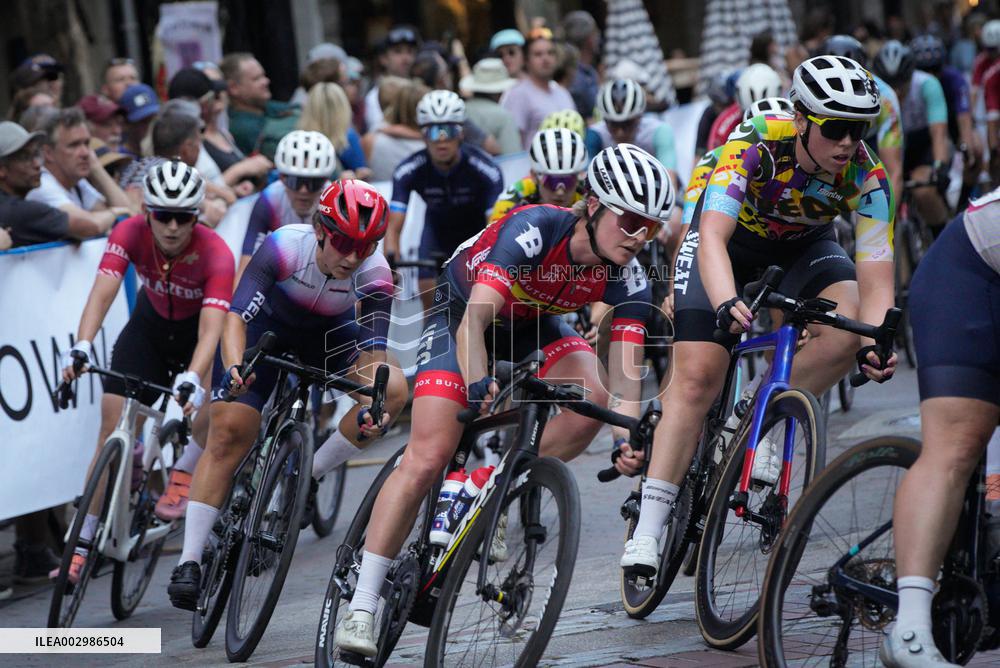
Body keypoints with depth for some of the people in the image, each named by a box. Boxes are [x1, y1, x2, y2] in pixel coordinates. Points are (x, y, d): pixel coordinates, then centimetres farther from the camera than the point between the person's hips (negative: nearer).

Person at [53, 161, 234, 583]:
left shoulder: (214, 253, -34)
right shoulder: (130, 233, -27)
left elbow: (211, 328, -43)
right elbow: (102, 293, -37)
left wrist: (192, 379, -61)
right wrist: (81, 347, -55)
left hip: (198, 329, -2)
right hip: (150, 324, 2)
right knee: (112, 425, -8)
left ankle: (181, 478, -15)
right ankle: (83, 545, -2)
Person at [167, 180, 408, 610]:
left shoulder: (374, 273, -29)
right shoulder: (286, 246, -35)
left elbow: (374, 351, -33)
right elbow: (236, 315, -40)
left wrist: (371, 407, -52)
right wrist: (233, 367, -59)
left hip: (330, 336, 2)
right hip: (267, 327, -2)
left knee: (393, 389, -24)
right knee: (229, 433, -15)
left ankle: (308, 475, -7)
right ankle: (189, 561, -8)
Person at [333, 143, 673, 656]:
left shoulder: (626, 278, -22)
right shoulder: (534, 230, -36)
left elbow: (623, 377, -27)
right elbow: (475, 317, -45)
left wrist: (627, 440, -45)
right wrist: (479, 384, -62)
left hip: (534, 323, 5)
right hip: (462, 308, -5)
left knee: (591, 401, -25)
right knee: (428, 458, -17)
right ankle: (360, 607, -13)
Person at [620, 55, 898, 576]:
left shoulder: (866, 176, -28)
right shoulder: (754, 146, -36)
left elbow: (875, 275, -30)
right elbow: (713, 236, -47)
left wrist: (877, 342, -49)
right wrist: (726, 303, -66)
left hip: (803, 243, 3)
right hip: (731, 232, -3)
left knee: (847, 330, -29)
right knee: (697, 375, -16)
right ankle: (648, 528, -12)